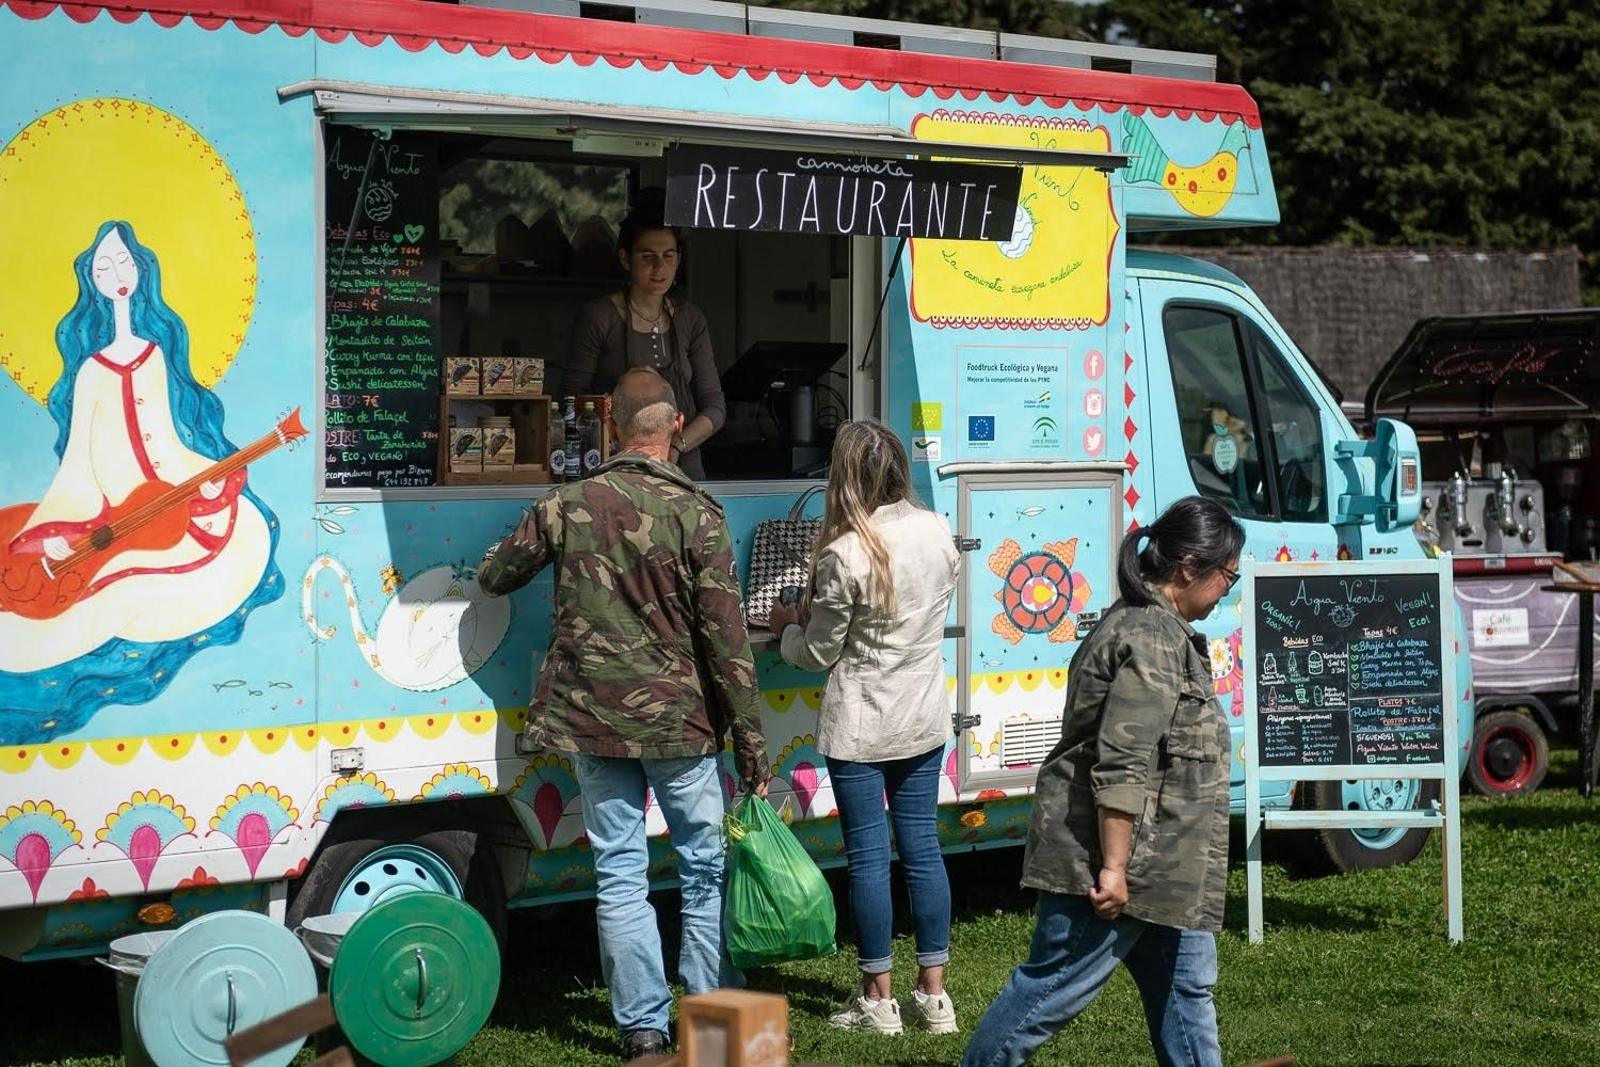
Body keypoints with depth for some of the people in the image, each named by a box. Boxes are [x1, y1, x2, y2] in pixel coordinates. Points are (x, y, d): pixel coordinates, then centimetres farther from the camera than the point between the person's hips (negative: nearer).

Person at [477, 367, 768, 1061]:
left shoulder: (567, 506, -2)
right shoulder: (696, 515, -9)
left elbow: (493, 577, 13)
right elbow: (725, 638, -10)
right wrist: (750, 740, -5)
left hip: (593, 720, 2)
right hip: (679, 720, -2)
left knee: (619, 873, 8)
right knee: (705, 867, 10)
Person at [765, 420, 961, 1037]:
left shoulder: (845, 556, -21)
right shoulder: (938, 533, -3)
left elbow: (818, 655, -11)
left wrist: (787, 626, 11)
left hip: (860, 729, -5)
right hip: (924, 721, 5)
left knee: (867, 856, 4)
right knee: (922, 848, 12)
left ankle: (878, 1000, 11)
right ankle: (933, 994, 16)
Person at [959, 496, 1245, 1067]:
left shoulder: (1144, 625, 15)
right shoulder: (1153, 639, -19)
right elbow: (1121, 767, -25)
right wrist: (1112, 868, -25)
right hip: (1121, 859, -11)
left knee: (1185, 983, 12)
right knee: (1055, 986, -2)